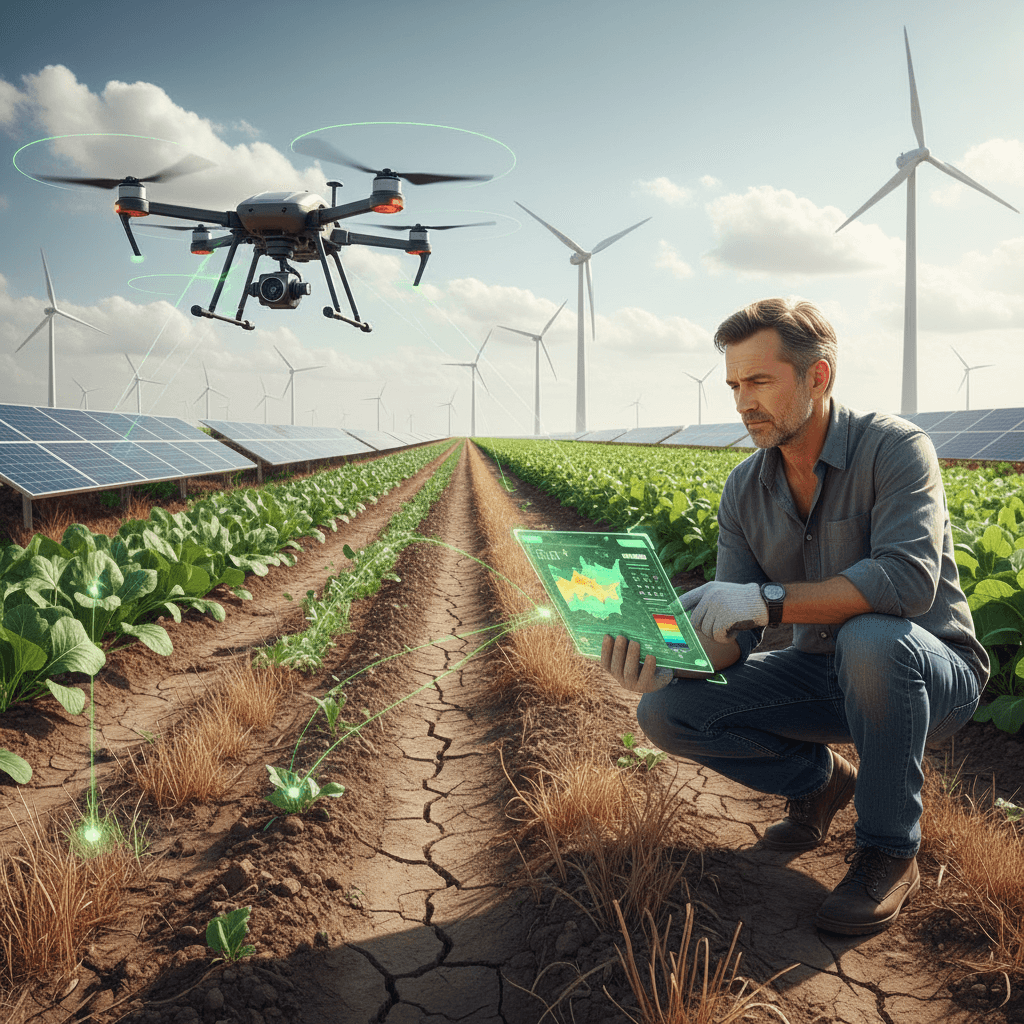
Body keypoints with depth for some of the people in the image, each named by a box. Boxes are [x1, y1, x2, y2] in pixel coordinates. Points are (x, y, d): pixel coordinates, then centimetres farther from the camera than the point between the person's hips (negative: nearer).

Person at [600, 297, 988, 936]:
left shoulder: (895, 448, -18)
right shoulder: (744, 490, -3)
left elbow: (909, 579, -35)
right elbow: (734, 637, -8)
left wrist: (766, 599, -38)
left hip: (931, 673, -4)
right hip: (822, 674, 5)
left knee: (870, 639, -41)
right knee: (666, 711, -13)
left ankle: (891, 853, -16)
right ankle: (819, 777, 11)